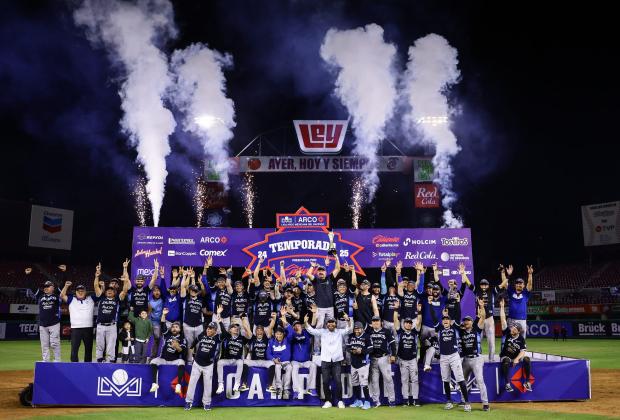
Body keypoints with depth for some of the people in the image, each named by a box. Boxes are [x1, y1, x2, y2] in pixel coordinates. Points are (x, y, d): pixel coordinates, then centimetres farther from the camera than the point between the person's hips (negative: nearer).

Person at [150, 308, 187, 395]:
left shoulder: (182, 339, 1)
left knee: (182, 362, -33)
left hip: (175, 360, -2)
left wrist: (177, 347, -28)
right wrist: (163, 315, -21)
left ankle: (178, 385, -37)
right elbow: (163, 325, -8)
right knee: (153, 362, -26)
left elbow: (183, 352, -9)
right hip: (163, 359, 2)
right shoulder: (167, 334, 6)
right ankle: (155, 384, -25)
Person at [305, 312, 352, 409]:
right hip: (325, 361, 1)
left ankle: (340, 401, 6)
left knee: (338, 381, -7)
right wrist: (306, 322, -20)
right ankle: (328, 401, 12)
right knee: (325, 382, 1)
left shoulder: (340, 332, 6)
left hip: (337, 361, -1)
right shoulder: (322, 332, 8)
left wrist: (348, 320, -29)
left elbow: (349, 329, -8)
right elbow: (311, 330, -1)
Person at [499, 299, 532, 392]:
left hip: (516, 357, 2)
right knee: (506, 362, -35)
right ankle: (507, 384, -30)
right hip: (505, 356, -2)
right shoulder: (507, 332, -7)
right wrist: (502, 307, -19)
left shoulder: (521, 339, -7)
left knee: (527, 360, -24)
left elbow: (522, 351, -12)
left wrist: (517, 359, -29)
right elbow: (503, 320, -14)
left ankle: (527, 382, -14)